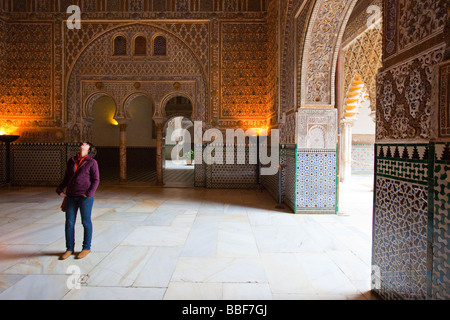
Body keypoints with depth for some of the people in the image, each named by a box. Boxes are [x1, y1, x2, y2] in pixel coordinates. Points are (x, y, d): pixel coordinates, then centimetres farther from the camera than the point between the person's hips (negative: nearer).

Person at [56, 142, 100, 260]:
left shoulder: (92, 162, -4)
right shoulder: (71, 161, 11)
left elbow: (96, 180, -6)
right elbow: (66, 178, 16)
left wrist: (89, 194, -15)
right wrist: (60, 190, 4)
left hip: (85, 197, -5)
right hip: (71, 196, 5)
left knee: (86, 222, 6)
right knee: (69, 223, 9)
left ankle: (86, 248, 20)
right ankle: (69, 249, 24)